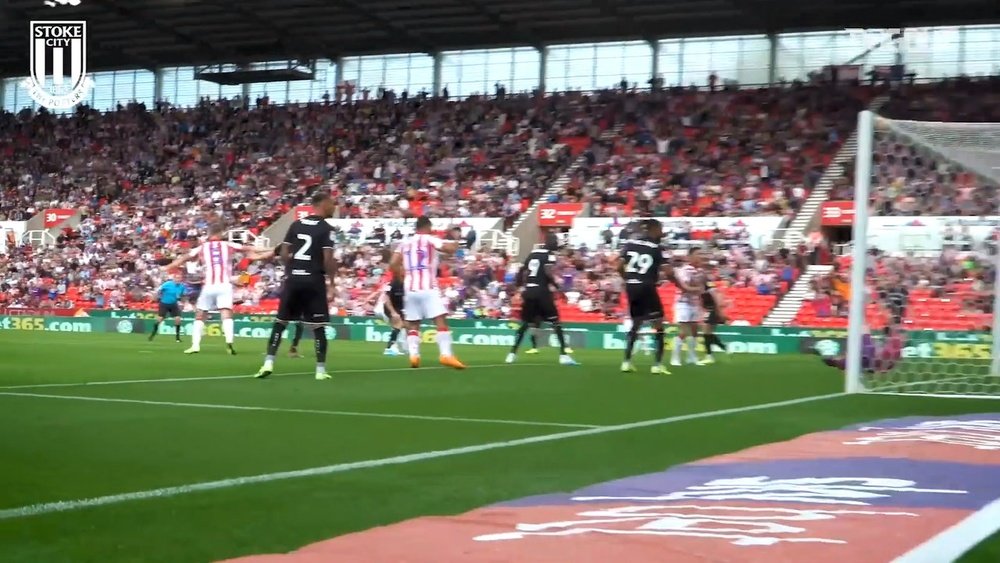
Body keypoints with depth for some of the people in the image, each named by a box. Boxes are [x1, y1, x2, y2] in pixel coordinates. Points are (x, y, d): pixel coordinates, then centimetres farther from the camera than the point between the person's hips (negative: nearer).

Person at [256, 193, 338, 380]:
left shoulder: (296, 224, 10)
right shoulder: (326, 229, -6)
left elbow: (284, 253, 8)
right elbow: (328, 259, -13)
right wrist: (331, 284, -8)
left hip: (293, 278, 5)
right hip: (314, 280, -4)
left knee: (280, 322, 11)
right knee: (318, 326, 2)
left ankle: (268, 363, 5)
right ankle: (320, 370, 2)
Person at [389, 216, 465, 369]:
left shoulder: (405, 242, 14)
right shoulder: (430, 240, 2)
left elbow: (393, 265, 7)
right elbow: (451, 249, -13)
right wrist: (456, 243, 10)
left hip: (410, 289, 5)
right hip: (428, 288, -5)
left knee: (412, 325, 14)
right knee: (441, 321, -8)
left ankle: (414, 355, -1)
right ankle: (446, 355, -20)